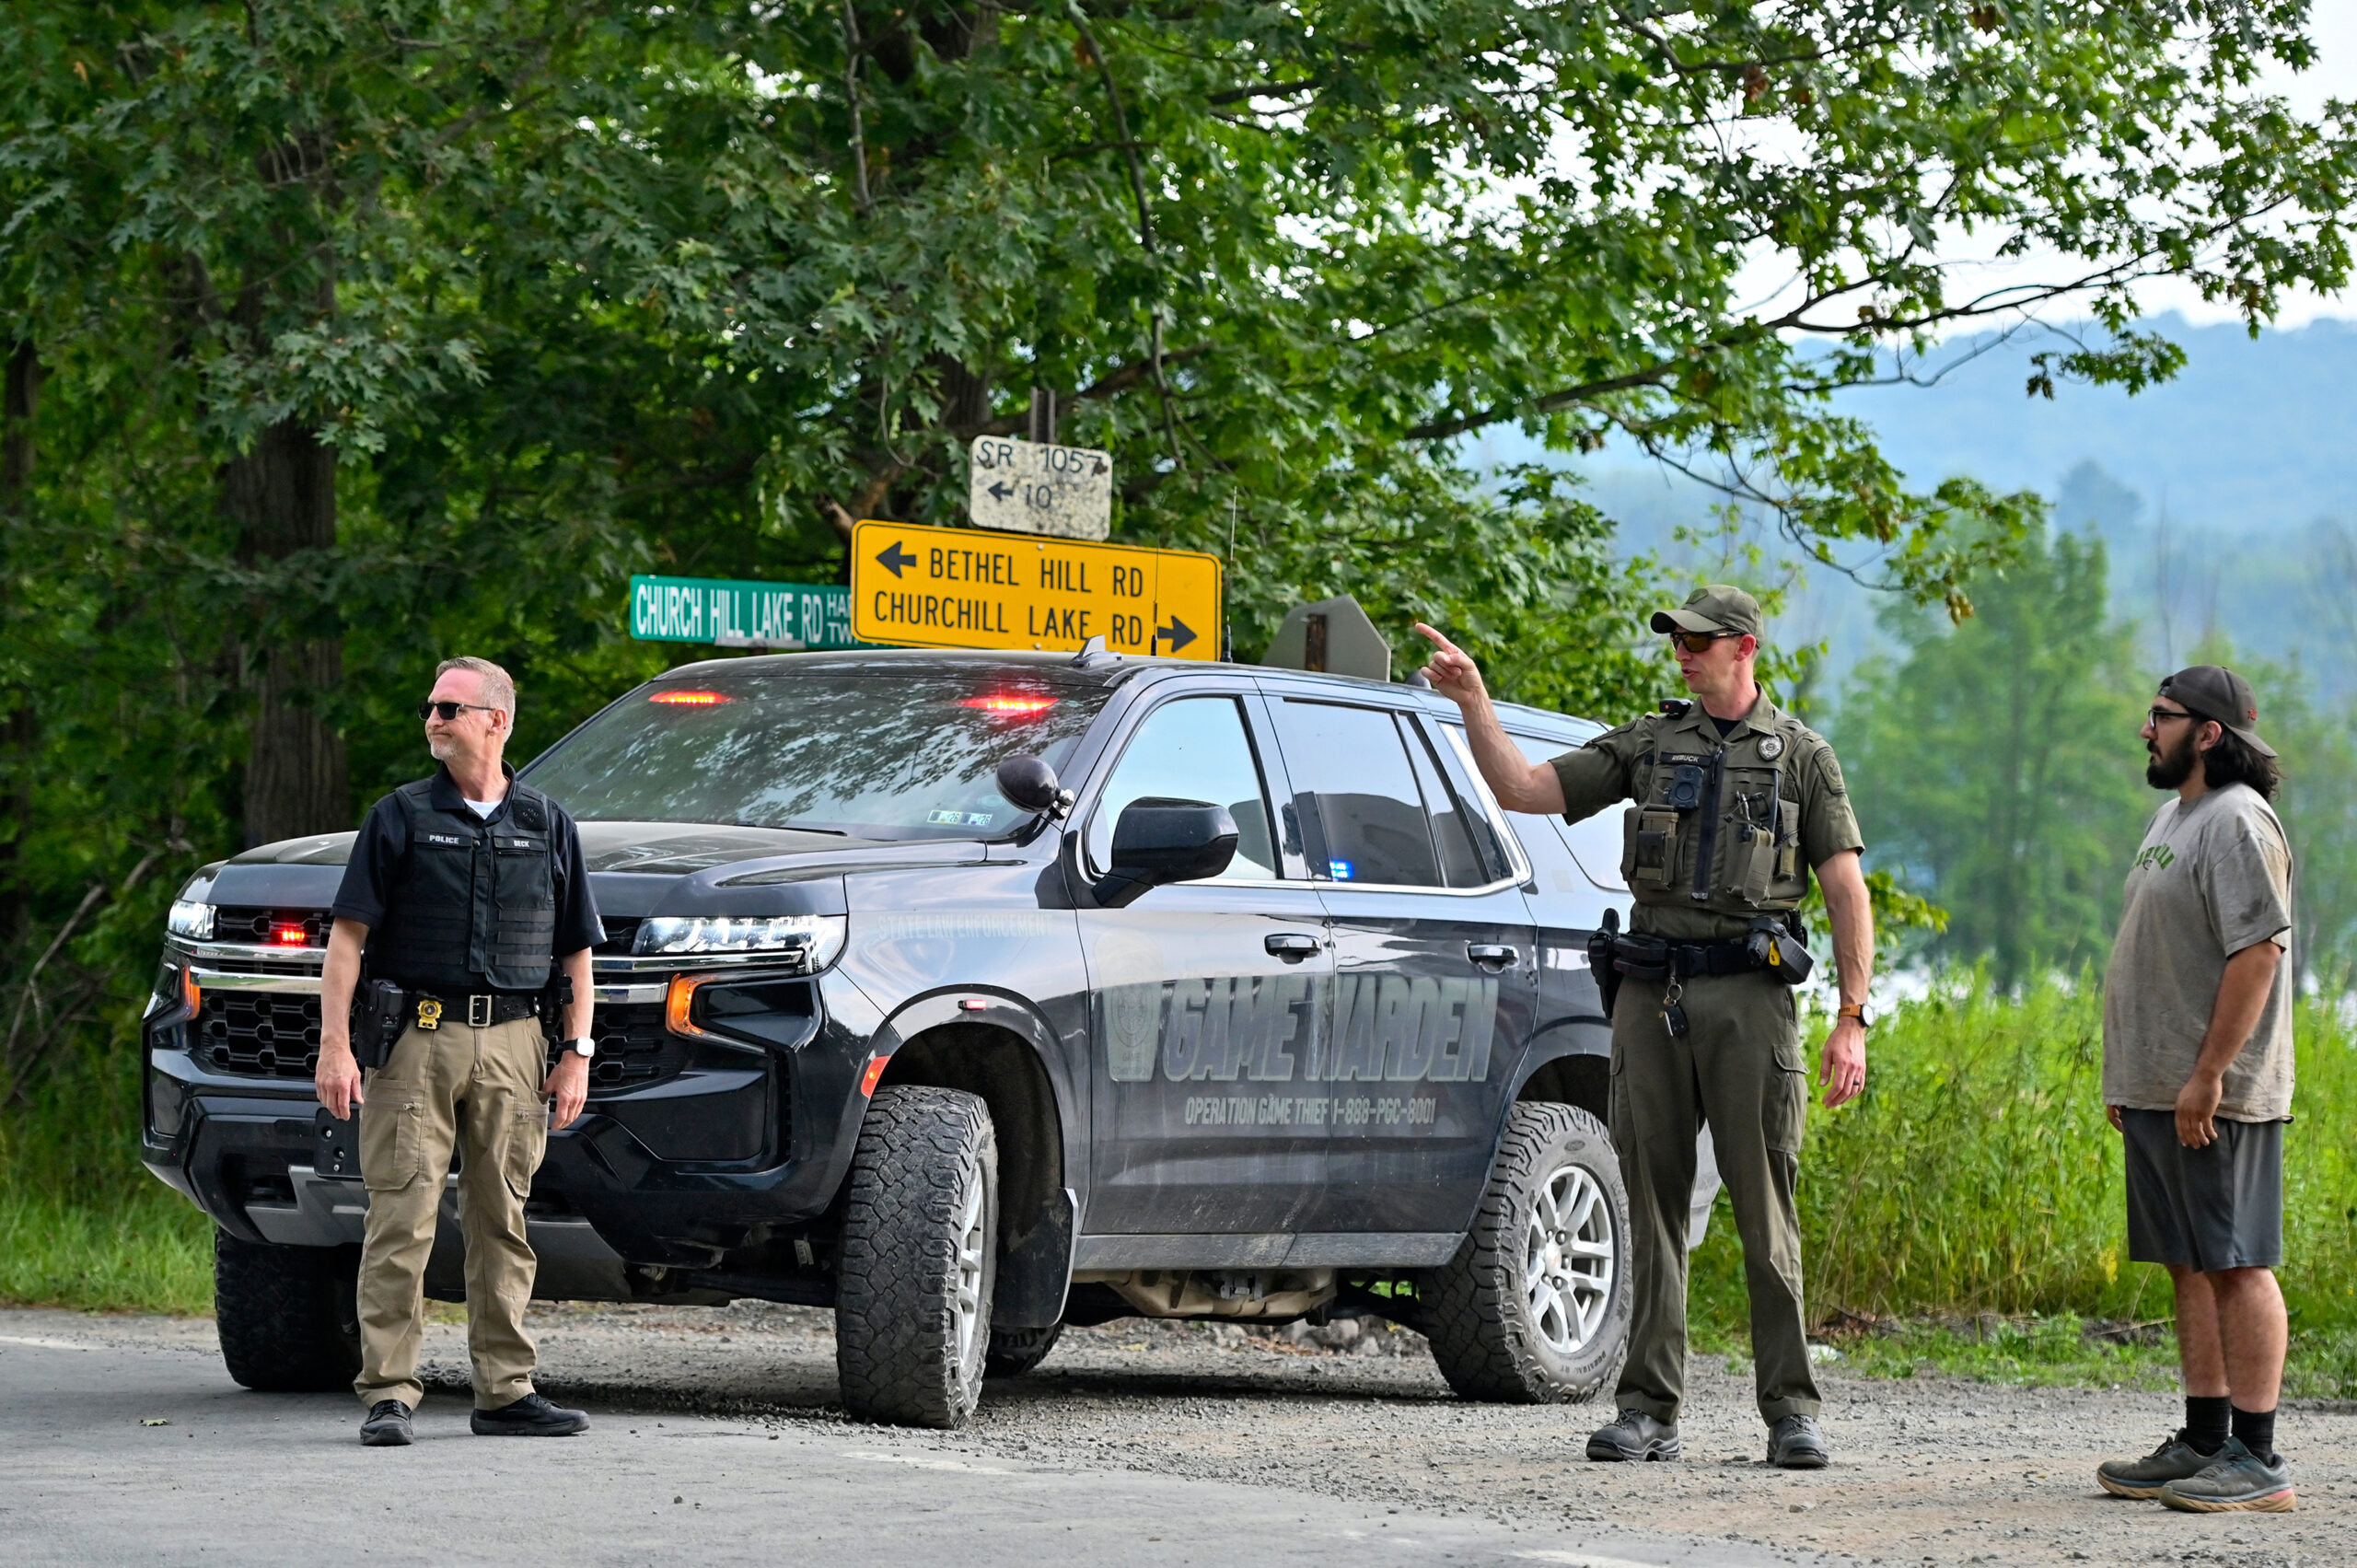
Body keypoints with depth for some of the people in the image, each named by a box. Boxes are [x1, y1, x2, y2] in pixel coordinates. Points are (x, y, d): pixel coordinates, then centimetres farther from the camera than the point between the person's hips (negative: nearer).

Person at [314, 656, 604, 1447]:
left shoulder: (547, 826, 12)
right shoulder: (401, 817, 4)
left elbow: (576, 952, 14)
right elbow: (347, 938, 0)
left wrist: (577, 1054, 6)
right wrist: (335, 1046, -9)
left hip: (511, 1042, 3)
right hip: (414, 1038, -3)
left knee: (502, 1222, 6)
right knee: (402, 1219, -7)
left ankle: (506, 1390, 12)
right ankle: (388, 1393, -6)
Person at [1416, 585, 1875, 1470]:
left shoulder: (1800, 756, 6)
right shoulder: (1647, 745, 14)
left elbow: (1847, 892, 3)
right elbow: (1523, 790, 9)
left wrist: (1852, 1021, -6)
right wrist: (1472, 701, -3)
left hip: (1748, 994, -3)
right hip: (1650, 995, 3)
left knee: (1766, 1213, -5)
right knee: (1653, 1208, 3)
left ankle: (1791, 1412, -1)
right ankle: (1649, 1412, 5)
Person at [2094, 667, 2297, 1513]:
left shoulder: (2237, 823, -13)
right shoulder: (2175, 816, 19)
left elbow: (2257, 951, -21)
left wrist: (2207, 1077, -23)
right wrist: (2128, 1078, 21)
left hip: (2216, 1099, -10)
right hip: (2160, 1092, 10)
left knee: (2236, 1265, -9)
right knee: (2190, 1267, 12)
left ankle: (2257, 1459, -8)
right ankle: (2203, 1444, 16)